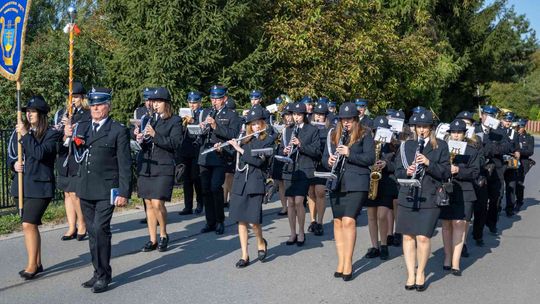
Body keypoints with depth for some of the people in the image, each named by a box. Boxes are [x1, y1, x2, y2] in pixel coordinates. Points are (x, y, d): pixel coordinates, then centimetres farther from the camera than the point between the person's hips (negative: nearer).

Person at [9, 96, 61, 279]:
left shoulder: (51, 134, -5)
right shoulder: (20, 132, 11)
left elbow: (40, 153, -21)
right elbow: (11, 156, 17)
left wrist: (26, 134, -18)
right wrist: (14, 164, -4)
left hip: (40, 185, -6)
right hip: (23, 185, 6)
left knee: (28, 224, -13)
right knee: (32, 225, 13)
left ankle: (31, 266, -5)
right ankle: (37, 263, 23)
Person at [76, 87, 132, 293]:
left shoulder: (118, 131, -3)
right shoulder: (82, 128, 13)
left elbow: (124, 164, -6)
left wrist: (124, 193, -11)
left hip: (107, 191, -6)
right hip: (85, 190, 6)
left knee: (100, 230, -14)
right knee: (93, 232, 11)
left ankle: (104, 275, -3)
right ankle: (99, 272, 22)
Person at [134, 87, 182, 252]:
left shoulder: (175, 121, 0)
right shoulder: (149, 119, 15)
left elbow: (176, 143, -11)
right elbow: (143, 145, 16)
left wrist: (155, 135, -19)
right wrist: (139, 139, -7)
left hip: (163, 168, -5)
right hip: (145, 166, 5)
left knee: (157, 203, -13)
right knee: (149, 204, 6)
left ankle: (163, 234, 9)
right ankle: (152, 240, 14)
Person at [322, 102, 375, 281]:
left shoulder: (364, 135, 0)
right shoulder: (333, 135, 13)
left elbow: (370, 158, -8)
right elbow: (325, 157, 13)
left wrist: (349, 153, -20)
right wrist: (329, 161, -10)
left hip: (356, 184, -5)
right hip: (336, 184, 5)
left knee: (348, 221, -13)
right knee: (338, 221, 7)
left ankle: (348, 263, -5)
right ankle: (341, 261, 16)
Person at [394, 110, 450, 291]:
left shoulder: (441, 146, 4)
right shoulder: (406, 146, 12)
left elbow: (445, 173, -1)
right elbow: (398, 172, 12)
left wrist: (428, 163, -16)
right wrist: (406, 172, -10)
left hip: (429, 198, -3)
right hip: (407, 197, 3)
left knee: (423, 237, -7)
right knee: (408, 236, 4)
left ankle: (420, 273, 13)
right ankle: (411, 274, 15)